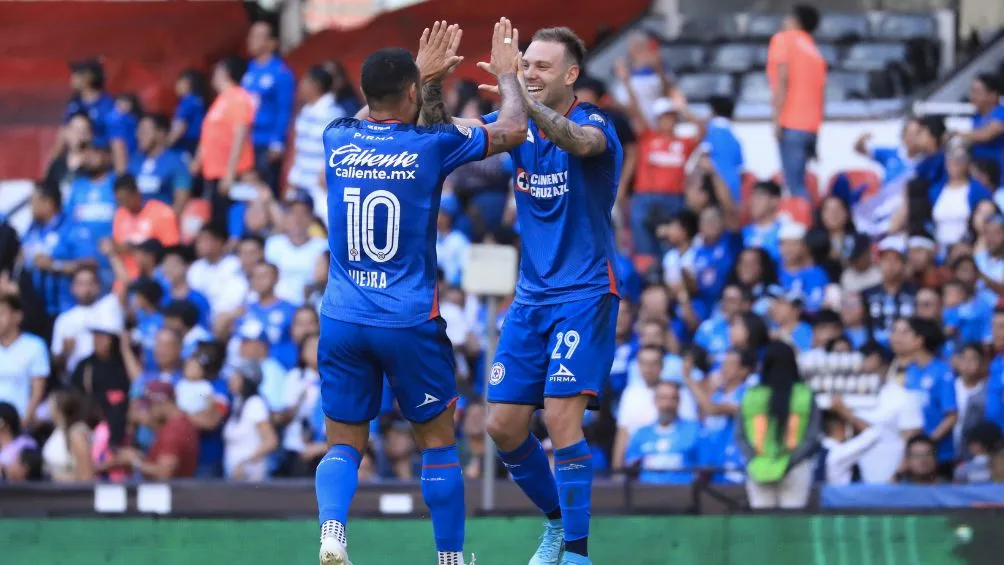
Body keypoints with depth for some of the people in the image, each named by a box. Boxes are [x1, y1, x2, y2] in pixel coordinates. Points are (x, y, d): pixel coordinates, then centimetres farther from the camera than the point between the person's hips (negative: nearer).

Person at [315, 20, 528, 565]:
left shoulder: (337, 141, 3)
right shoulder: (431, 145, -8)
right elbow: (512, 130, 6)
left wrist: (426, 77, 39)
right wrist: (507, 74, 23)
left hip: (342, 318, 3)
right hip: (410, 318, -3)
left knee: (343, 444, 7)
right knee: (438, 439, 13)